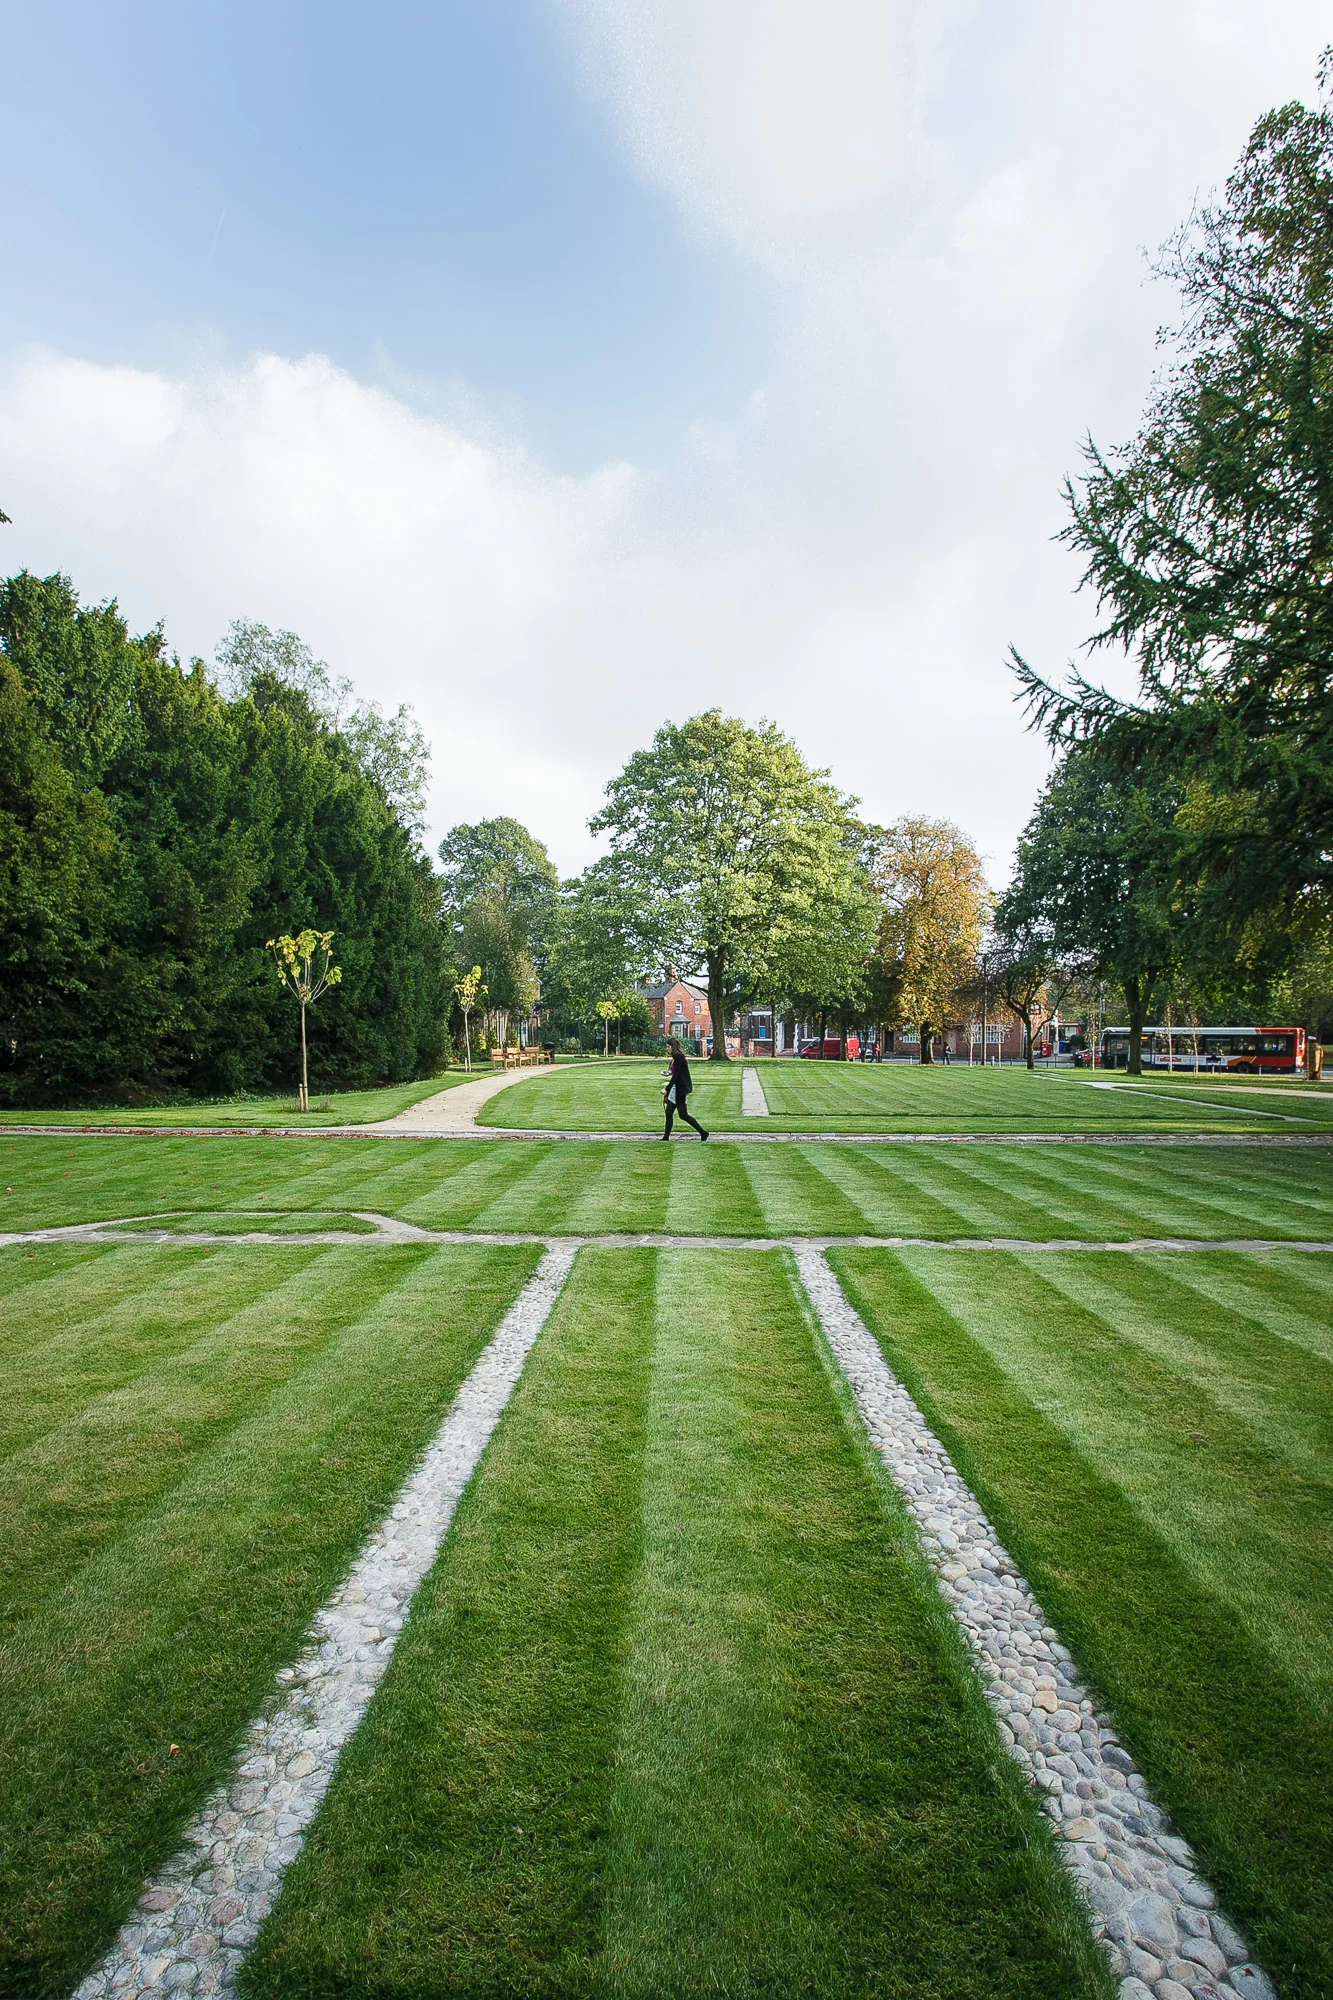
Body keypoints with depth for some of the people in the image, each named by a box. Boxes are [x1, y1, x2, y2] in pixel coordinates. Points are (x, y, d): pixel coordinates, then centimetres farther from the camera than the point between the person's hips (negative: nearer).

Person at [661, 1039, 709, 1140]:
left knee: (683, 1115, -3)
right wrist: (669, 1073, 9)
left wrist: (666, 1090, -20)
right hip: (675, 1089, 10)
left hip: (680, 1090, -10)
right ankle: (666, 1137, 12)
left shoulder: (679, 1057, -17)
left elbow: (675, 1076, -21)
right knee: (669, 1113, 8)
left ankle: (703, 1132, 5)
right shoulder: (675, 1058, 12)